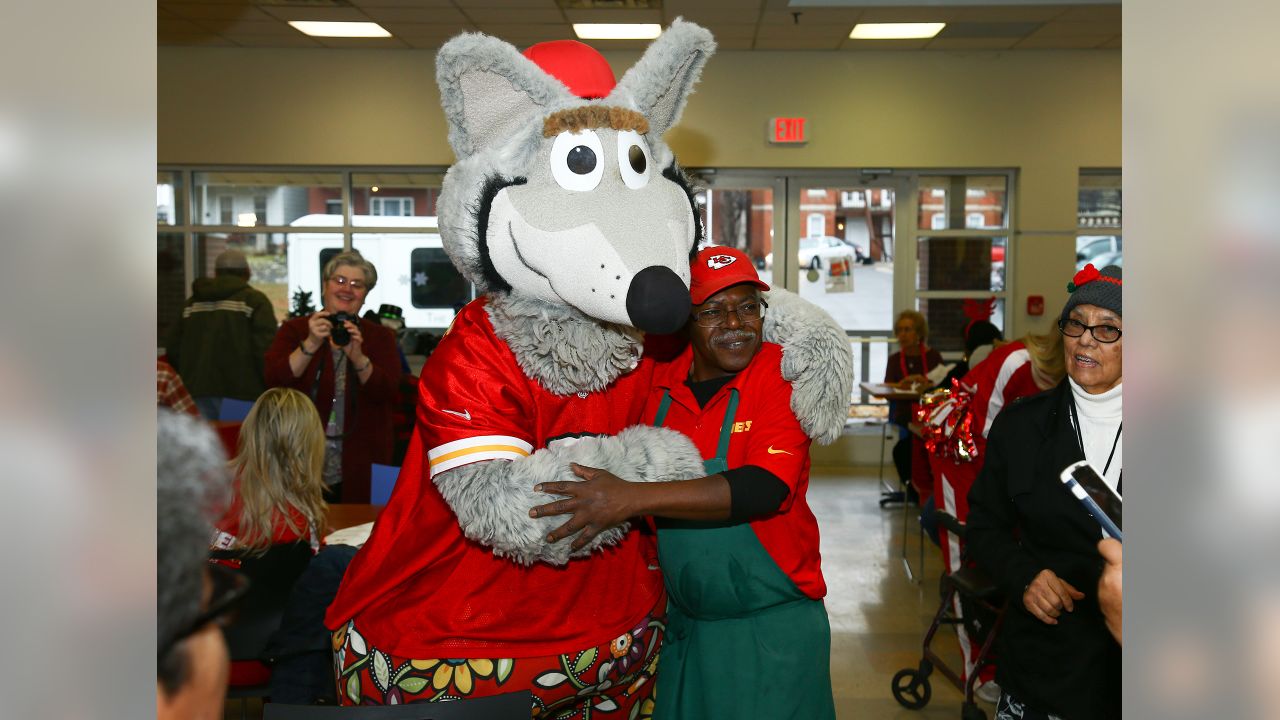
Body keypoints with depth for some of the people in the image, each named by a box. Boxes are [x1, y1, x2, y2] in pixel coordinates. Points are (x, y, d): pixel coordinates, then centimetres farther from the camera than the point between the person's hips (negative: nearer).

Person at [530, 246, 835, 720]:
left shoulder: (782, 374, -13)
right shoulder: (662, 381, 0)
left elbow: (766, 488, -26)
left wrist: (634, 499, -32)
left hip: (773, 627, -4)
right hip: (684, 623, 5)